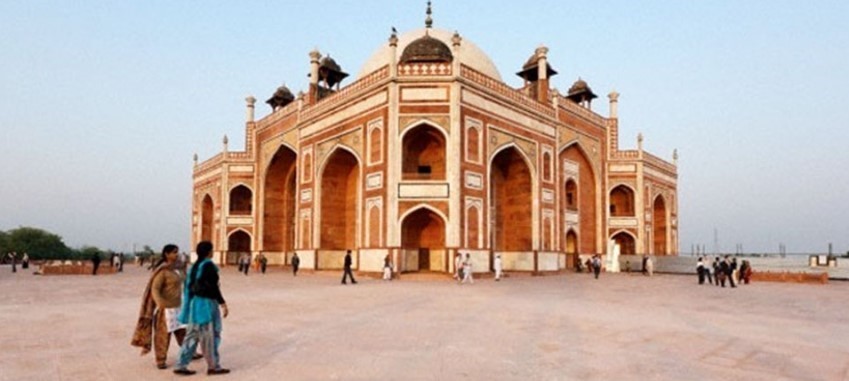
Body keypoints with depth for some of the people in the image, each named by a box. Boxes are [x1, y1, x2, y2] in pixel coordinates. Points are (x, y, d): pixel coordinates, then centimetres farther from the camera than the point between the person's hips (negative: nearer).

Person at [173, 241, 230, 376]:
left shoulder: (195, 266, 10)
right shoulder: (208, 265, -16)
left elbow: (189, 286, 14)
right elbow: (213, 287, -20)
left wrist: (190, 304, 22)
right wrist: (223, 304, -17)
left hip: (195, 303, 9)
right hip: (206, 304, -9)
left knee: (192, 336, 13)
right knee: (209, 337, 3)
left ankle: (181, 366, 14)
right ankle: (213, 366, 13)